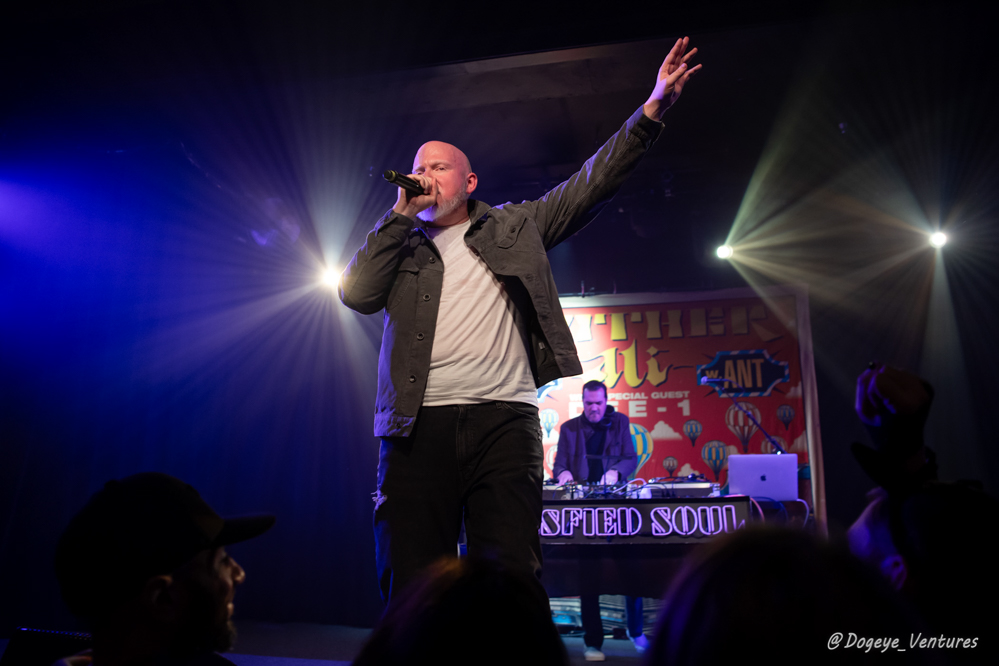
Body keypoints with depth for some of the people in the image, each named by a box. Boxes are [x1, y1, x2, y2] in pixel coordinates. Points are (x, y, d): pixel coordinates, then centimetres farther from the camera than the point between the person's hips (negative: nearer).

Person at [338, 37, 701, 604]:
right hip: (418, 426, 1)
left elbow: (592, 184, 12)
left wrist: (652, 110, 3)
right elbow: (357, 293, 4)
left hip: (505, 421, -1)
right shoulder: (400, 243, 21)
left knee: (511, 577, -1)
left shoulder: (515, 226, 18)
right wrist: (403, 213, 7)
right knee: (411, 586, 2)